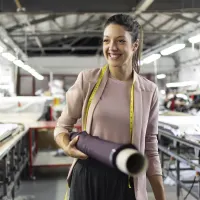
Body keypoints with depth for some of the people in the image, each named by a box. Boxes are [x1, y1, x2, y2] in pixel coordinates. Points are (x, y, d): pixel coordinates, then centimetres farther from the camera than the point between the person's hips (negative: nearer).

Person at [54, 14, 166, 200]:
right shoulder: (88, 79, -5)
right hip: (87, 177, -1)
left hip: (126, 182, 1)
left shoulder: (149, 90, -1)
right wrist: (68, 147, -19)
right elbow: (62, 126, 4)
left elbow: (150, 149, 5)